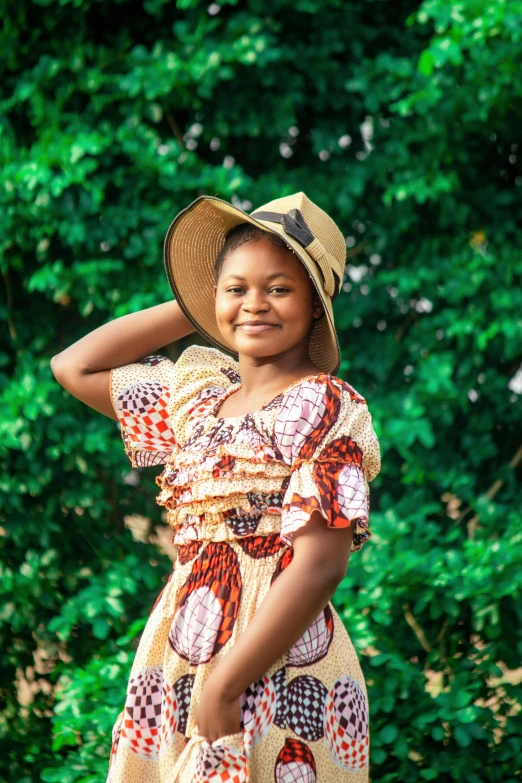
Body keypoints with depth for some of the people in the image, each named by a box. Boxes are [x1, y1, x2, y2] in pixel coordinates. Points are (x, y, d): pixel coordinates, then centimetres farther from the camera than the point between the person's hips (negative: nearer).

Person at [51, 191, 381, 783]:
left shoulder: (326, 406, -9)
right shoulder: (199, 395, 12)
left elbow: (320, 565, -16)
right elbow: (74, 367, 21)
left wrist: (223, 688, -17)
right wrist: (192, 306, 13)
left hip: (277, 674, -6)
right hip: (178, 661, 6)